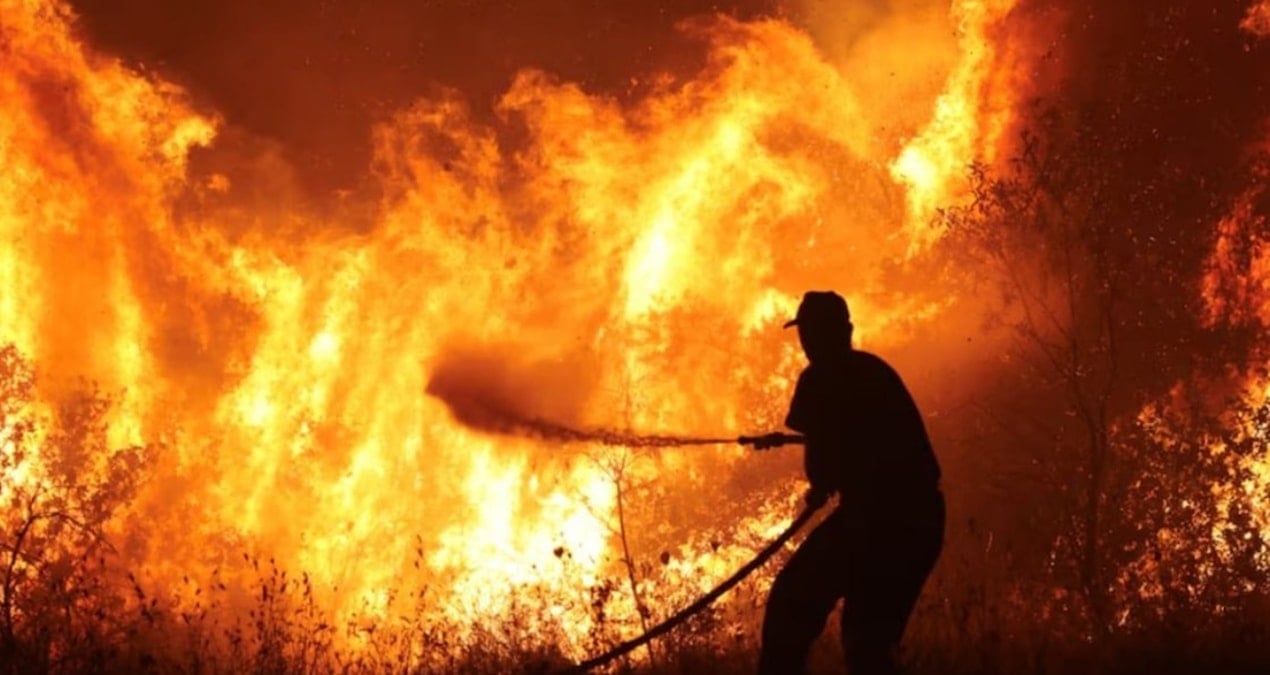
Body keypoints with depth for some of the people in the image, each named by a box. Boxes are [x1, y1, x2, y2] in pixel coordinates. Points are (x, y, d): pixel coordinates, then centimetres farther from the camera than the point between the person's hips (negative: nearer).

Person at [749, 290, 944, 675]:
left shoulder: (821, 379, -4)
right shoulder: (875, 372, 19)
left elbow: (823, 462, -9)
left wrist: (820, 489, 14)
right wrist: (787, 439, 52)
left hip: (876, 516, -7)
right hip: (921, 517, 7)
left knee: (792, 609, 3)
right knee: (871, 636, 17)